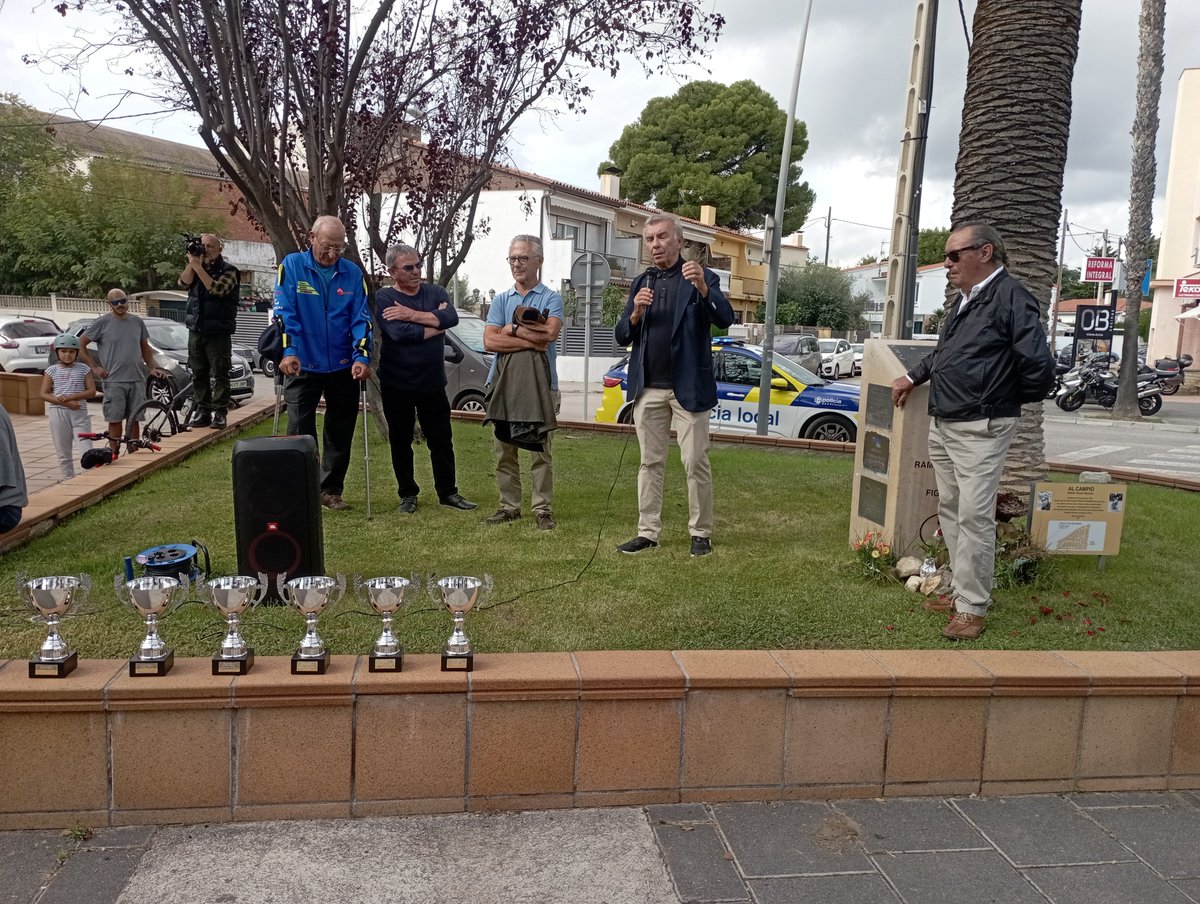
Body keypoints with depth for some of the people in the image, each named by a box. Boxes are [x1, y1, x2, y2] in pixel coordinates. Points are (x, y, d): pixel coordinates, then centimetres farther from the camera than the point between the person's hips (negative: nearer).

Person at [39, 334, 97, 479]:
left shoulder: (83, 369, 5)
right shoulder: (52, 370, 5)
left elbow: (92, 391, -1)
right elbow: (44, 394, 1)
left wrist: (71, 397, -14)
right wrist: (65, 403, -13)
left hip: (80, 413, -1)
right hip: (58, 412, 1)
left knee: (87, 450, -9)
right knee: (63, 453, 7)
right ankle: (68, 479, 14)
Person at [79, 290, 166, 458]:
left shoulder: (137, 321, 9)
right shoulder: (102, 323, -2)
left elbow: (145, 347, 20)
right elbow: (80, 345, 2)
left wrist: (151, 368, 8)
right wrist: (94, 367, -3)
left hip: (137, 380, 3)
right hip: (114, 381, -3)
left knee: (134, 420, 7)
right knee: (115, 420, -1)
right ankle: (114, 457, 6)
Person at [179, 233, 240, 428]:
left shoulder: (228, 271, -4)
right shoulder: (197, 266, 13)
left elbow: (216, 289, -19)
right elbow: (184, 281, -2)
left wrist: (198, 267, -19)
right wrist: (192, 262, -12)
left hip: (218, 333, -5)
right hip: (196, 330, 5)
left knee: (219, 375, -5)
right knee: (198, 374, 7)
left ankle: (219, 413, -3)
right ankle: (202, 411, 12)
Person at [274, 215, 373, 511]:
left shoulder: (352, 273, 1)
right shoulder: (292, 265, -5)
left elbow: (361, 318, -2)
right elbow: (283, 311, -12)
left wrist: (362, 356, -15)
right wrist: (288, 351, -24)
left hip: (343, 367, 3)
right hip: (302, 365, -2)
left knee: (340, 434, 9)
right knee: (301, 432, 1)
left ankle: (331, 491, 22)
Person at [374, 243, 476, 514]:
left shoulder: (435, 292, 4)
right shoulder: (384, 298, -6)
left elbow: (451, 317, -16)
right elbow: (399, 333, -22)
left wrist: (411, 314, -20)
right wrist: (435, 323, -12)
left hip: (432, 382, 3)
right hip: (397, 384, -2)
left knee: (442, 440, 7)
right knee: (401, 441, 8)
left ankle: (447, 492, 19)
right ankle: (407, 494, 21)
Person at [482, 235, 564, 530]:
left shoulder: (551, 298, 3)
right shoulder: (500, 300, 12)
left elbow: (550, 332, -16)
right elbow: (490, 341, -3)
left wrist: (513, 329, -7)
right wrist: (530, 341, -10)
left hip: (540, 383, -3)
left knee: (540, 450, -1)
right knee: (504, 449, 7)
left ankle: (542, 509, 4)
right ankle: (509, 506, 16)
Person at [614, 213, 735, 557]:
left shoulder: (702, 278, 0)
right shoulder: (641, 283, 13)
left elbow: (725, 320, -14)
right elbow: (622, 337, 10)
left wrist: (703, 288, -30)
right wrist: (636, 312, -11)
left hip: (687, 387, -4)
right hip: (648, 388, 4)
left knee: (695, 463, -1)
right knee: (650, 463, 8)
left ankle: (701, 533, 10)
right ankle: (648, 532, 14)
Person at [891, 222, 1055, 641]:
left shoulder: (1011, 297, -13)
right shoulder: (963, 301, 15)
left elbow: (1039, 365, -19)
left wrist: (1009, 399, -4)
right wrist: (912, 377, 31)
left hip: (979, 430, -9)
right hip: (942, 426, 9)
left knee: (974, 517, -7)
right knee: (949, 510, 14)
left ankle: (972, 607, -1)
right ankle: (962, 588, 26)